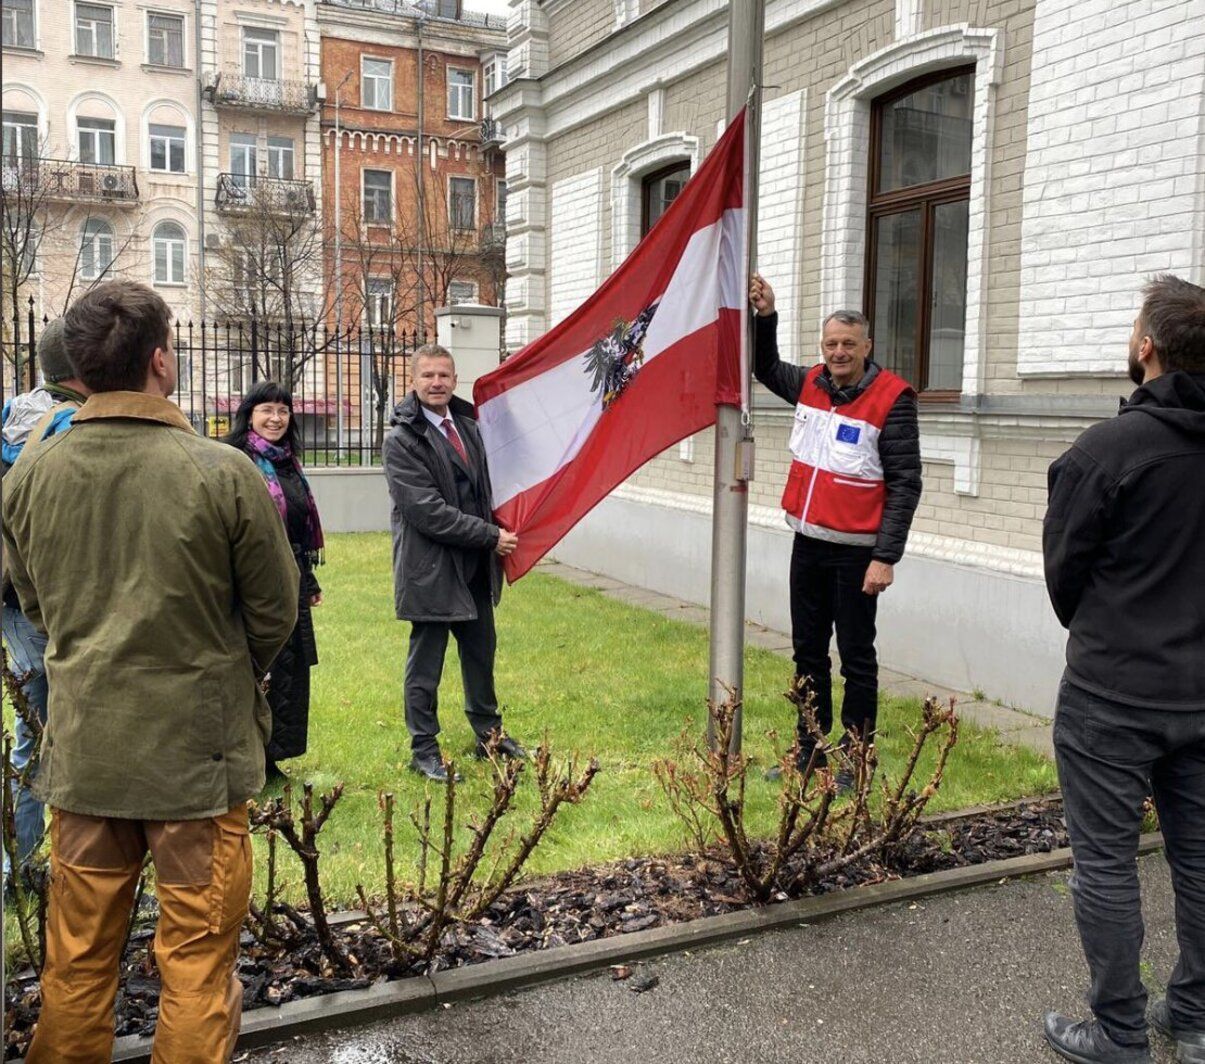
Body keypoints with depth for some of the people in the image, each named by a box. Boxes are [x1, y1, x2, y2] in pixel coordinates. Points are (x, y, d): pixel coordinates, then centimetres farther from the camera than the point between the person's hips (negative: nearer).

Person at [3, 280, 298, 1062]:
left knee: (78, 954, 18)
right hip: (197, 749, -4)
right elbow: (276, 609, -5)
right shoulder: (223, 473, -16)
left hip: (81, 752, 4)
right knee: (197, 953, 10)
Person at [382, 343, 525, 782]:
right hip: (431, 569, -7)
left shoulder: (467, 427, 9)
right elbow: (428, 511, -20)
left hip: (475, 566, 7)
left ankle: (488, 733, 35)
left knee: (481, 653, 18)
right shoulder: (401, 440, -14)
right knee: (425, 663, 5)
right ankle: (424, 749, 19)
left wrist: (494, 540, 7)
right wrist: (491, 536, -17)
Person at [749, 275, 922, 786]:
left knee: (856, 657, 5)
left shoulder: (891, 399, -12)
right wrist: (765, 317, 11)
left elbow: (905, 483, -13)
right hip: (808, 543, 6)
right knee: (809, 652, 14)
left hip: (856, 551, -6)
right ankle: (809, 750, 27)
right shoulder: (810, 383, 6)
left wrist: (885, 557, -18)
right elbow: (766, 368, 28)